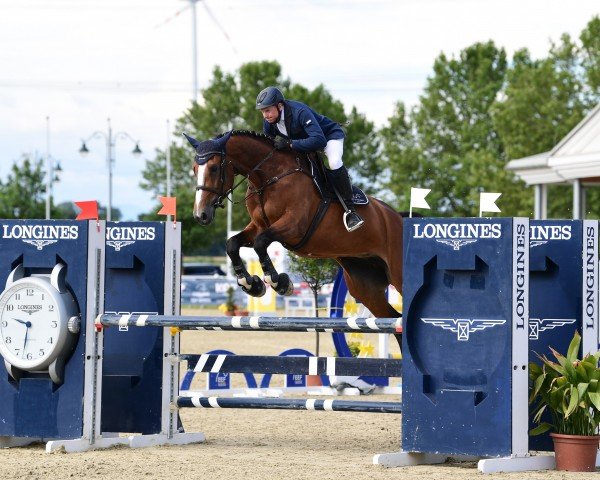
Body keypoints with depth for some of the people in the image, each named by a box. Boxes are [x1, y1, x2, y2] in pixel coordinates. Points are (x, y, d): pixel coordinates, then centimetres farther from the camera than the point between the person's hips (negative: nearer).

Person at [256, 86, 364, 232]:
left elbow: (319, 141, -48)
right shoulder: (268, 121, -16)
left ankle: (349, 209, -28)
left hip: (330, 134, -8)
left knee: (334, 163, -34)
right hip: (302, 140, 8)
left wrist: (289, 143, -50)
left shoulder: (300, 112, -38)